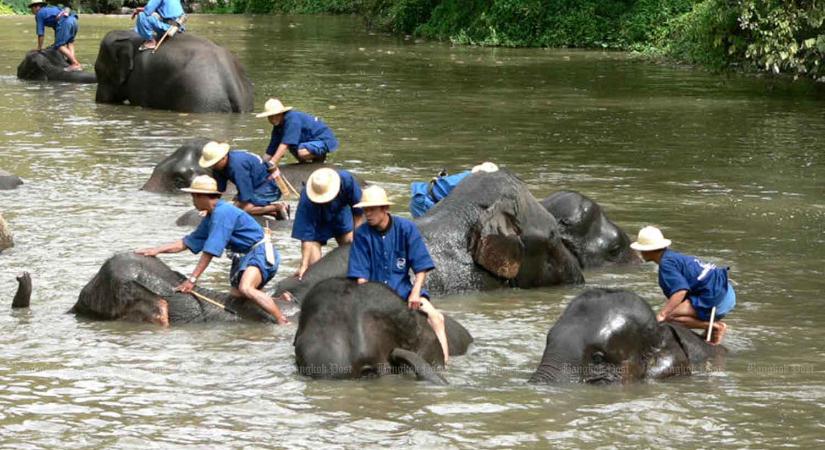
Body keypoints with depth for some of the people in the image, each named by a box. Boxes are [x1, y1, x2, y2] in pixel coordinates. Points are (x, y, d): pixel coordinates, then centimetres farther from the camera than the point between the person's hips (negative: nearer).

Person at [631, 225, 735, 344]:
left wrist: (662, 315, -28)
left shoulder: (666, 263, -11)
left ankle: (715, 326, -12)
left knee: (669, 316, -19)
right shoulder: (674, 256, 19)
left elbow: (680, 291, -23)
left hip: (717, 299, -10)